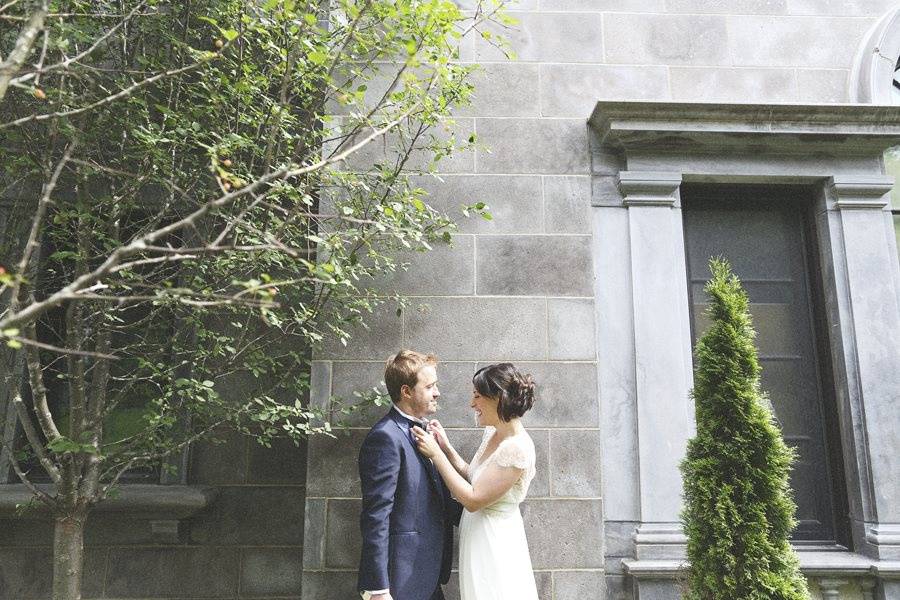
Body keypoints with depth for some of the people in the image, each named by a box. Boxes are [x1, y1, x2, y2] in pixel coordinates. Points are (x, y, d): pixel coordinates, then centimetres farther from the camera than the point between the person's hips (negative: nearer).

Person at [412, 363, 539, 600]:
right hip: (478, 535, 8)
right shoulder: (492, 433, 2)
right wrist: (446, 447, -2)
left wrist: (436, 454, -19)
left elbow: (473, 499, -23)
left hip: (494, 542, -8)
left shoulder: (517, 448, -25)